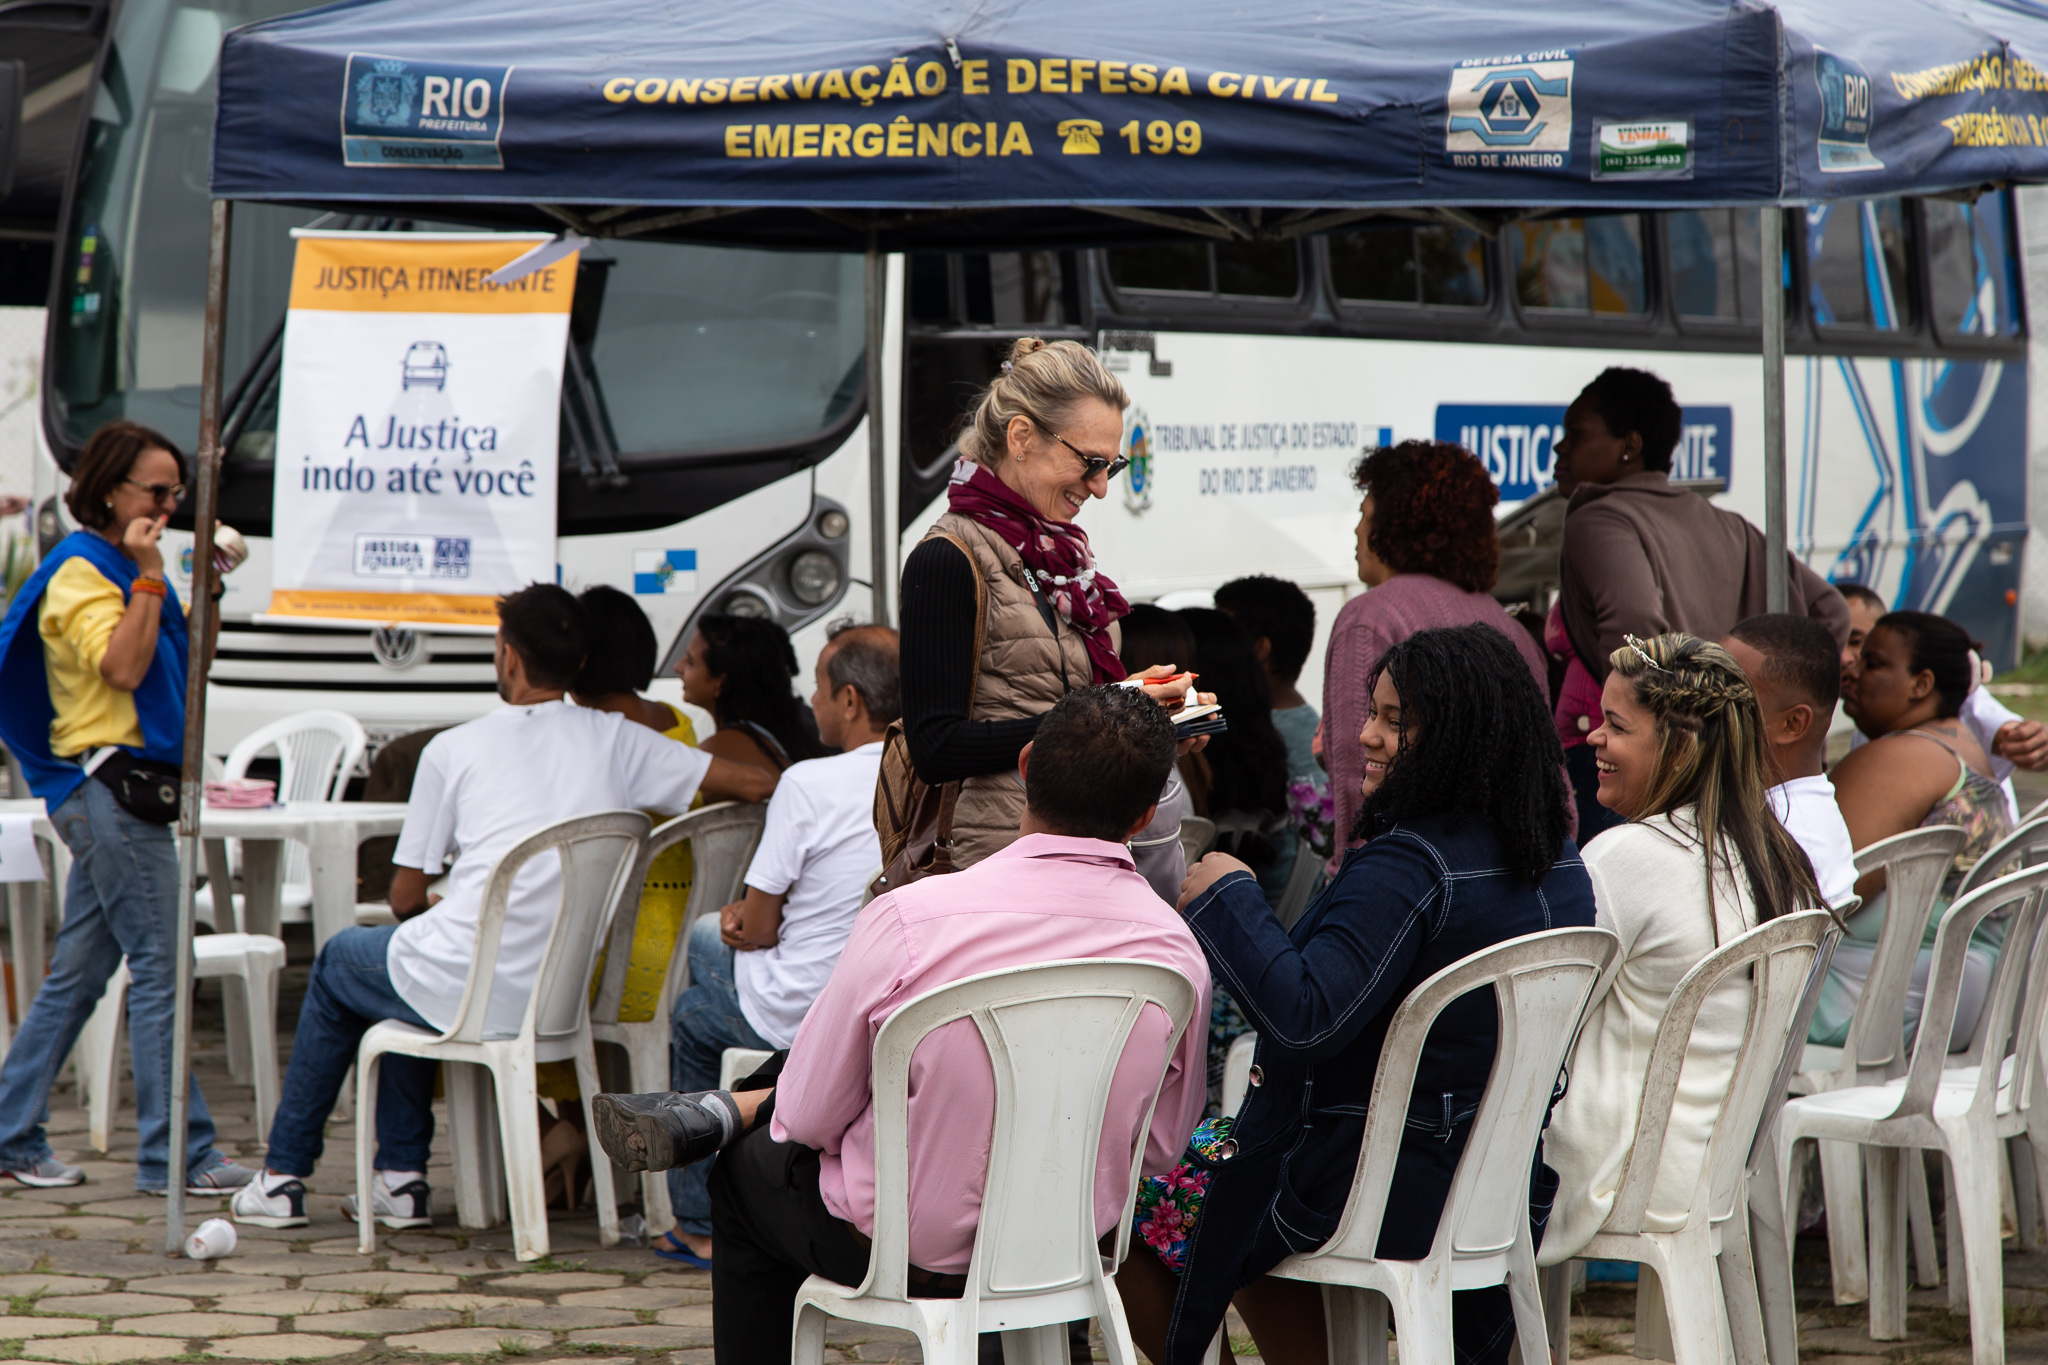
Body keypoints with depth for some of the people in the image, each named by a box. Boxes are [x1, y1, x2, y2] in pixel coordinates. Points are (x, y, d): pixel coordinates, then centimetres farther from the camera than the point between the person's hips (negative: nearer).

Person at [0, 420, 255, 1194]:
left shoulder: (122, 569, 19)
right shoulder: (79, 571, -9)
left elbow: (190, 664, 24)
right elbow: (123, 667, -23)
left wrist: (211, 589, 11)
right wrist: (149, 576, -18)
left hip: (125, 790, 10)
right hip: (107, 783, -10)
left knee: (79, 971, 11)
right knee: (158, 969, -10)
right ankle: (175, 1154, -8)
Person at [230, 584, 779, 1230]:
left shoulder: (454, 748, -3)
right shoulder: (615, 739, 3)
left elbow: (406, 897, 3)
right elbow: (758, 784, 0)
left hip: (472, 993, -4)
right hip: (567, 1001, 4)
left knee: (339, 963, 28)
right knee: (406, 967, 33)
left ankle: (283, 1176, 34)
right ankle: (402, 1178, 30)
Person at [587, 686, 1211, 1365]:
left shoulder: (910, 919, -26)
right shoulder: (1179, 950, -15)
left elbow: (808, 1117, -14)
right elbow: (1158, 1150, 0)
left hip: (914, 1250, -4)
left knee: (747, 1172, 29)